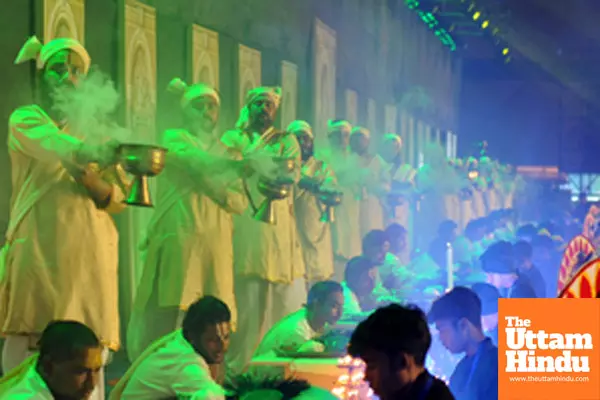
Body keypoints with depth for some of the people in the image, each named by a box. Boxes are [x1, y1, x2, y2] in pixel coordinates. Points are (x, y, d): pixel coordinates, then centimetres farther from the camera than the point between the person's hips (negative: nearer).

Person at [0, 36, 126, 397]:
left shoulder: (98, 130, 20)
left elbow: (120, 198, 13)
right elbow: (68, 149, -15)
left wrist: (93, 183, -9)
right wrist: (116, 151, -32)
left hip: (90, 255, 4)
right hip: (40, 251, -4)